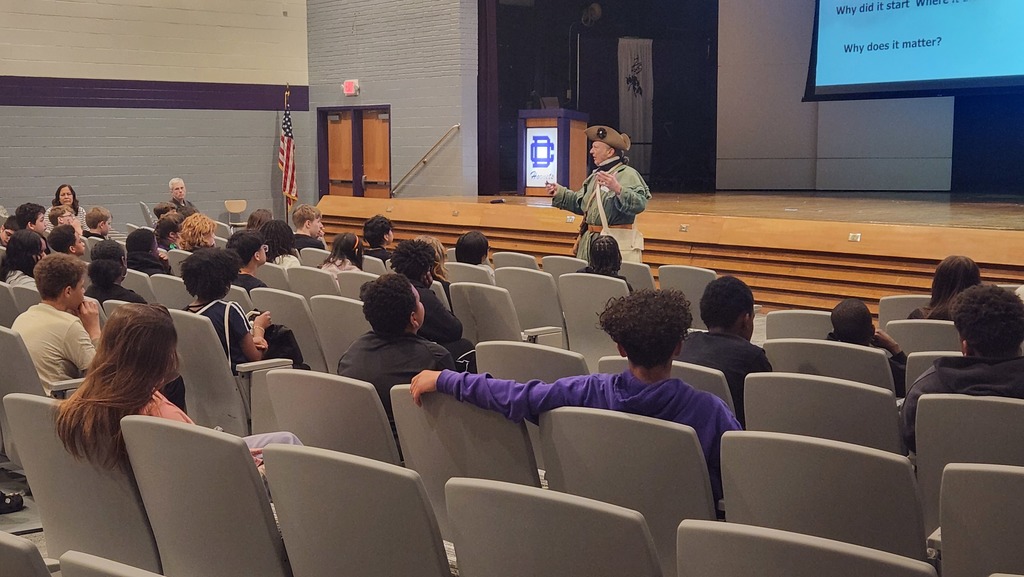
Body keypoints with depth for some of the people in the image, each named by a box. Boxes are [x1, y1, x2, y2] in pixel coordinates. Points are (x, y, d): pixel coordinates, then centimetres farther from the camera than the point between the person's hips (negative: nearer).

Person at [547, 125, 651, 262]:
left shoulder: (628, 174, -10)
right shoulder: (596, 175, 18)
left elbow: (639, 204, -23)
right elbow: (580, 203, 26)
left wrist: (618, 189, -34)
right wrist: (559, 192, 18)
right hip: (590, 240, 8)